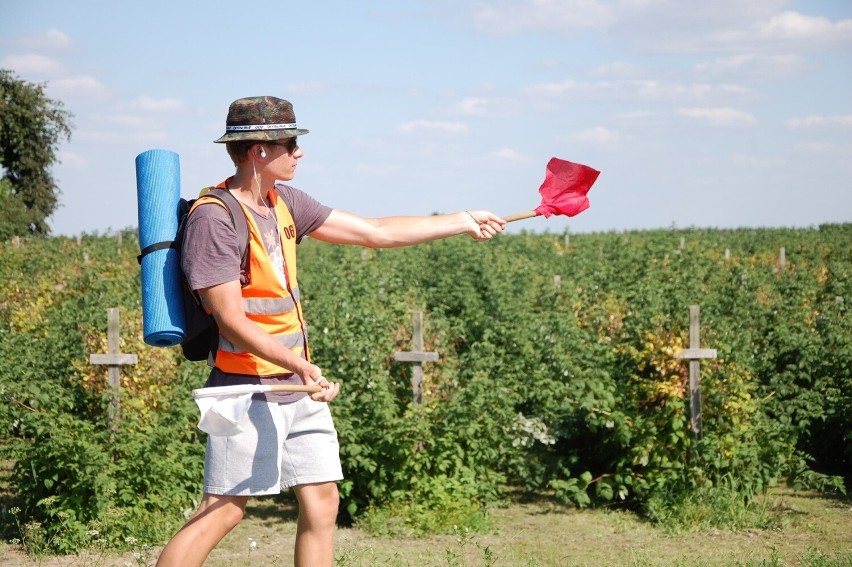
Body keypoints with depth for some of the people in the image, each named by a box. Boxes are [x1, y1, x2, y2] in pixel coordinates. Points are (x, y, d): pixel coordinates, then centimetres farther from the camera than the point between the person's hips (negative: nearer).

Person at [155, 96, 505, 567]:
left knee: (322, 503, 8)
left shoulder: (284, 202, 10)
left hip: (297, 387, 9)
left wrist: (463, 222, 18)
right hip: (248, 387, -9)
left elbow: (375, 233, 16)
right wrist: (300, 365, -31)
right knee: (223, 511, -10)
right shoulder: (214, 217, -15)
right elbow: (231, 320, -20)